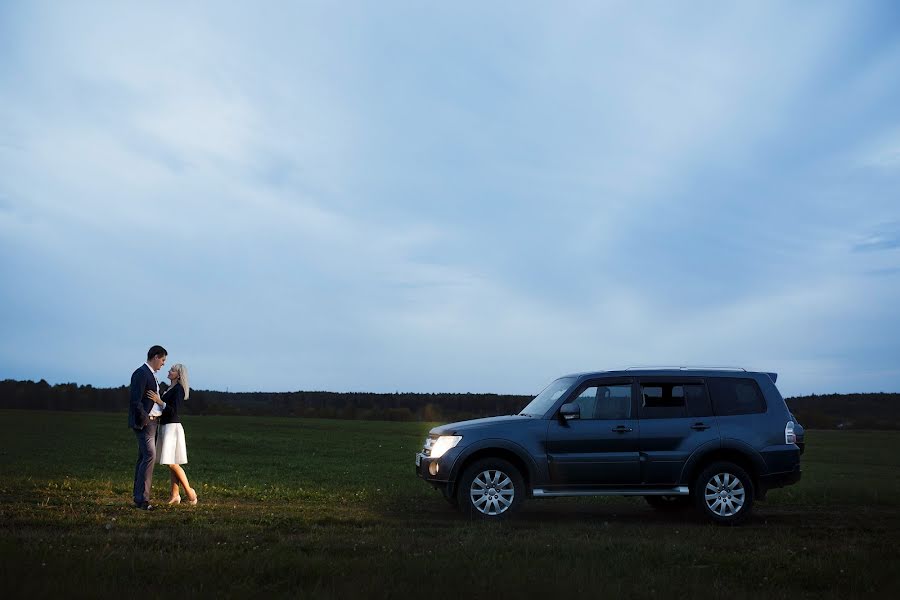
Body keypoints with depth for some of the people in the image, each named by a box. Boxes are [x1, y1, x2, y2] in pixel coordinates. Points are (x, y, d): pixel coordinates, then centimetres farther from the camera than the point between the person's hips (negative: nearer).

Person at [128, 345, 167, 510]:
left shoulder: (150, 374, 18)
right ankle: (142, 498, -15)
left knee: (144, 458, 10)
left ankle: (139, 497, 14)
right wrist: (143, 419, -17)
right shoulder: (141, 373, -13)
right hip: (143, 422, -10)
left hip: (152, 422, 10)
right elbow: (135, 400, -19)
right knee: (150, 456, -15)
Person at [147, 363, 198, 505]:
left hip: (172, 428, -9)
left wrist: (159, 401, -25)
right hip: (165, 427, 9)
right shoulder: (170, 389, 15)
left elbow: (174, 411, -21)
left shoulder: (178, 389, -13)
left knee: (172, 463, -11)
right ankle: (175, 496, 9)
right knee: (171, 464, 7)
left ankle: (189, 491, -2)